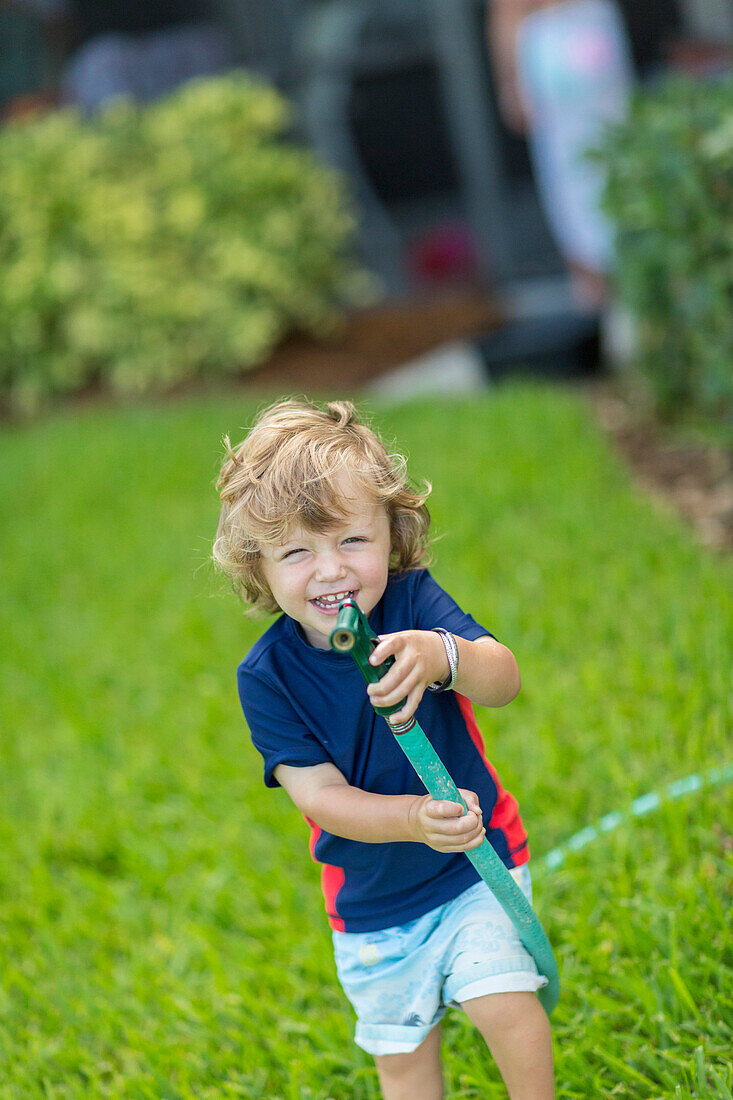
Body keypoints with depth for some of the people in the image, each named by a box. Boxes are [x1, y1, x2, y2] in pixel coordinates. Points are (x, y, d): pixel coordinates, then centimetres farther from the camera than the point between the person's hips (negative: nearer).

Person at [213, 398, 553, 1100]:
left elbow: (504, 681, -32)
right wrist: (417, 819, -39)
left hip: (478, 862, -1)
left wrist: (443, 657, -55)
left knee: (505, 1003, -16)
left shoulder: (413, 602, -17)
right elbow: (322, 794, -20)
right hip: (372, 900, 1)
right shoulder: (267, 676, -17)